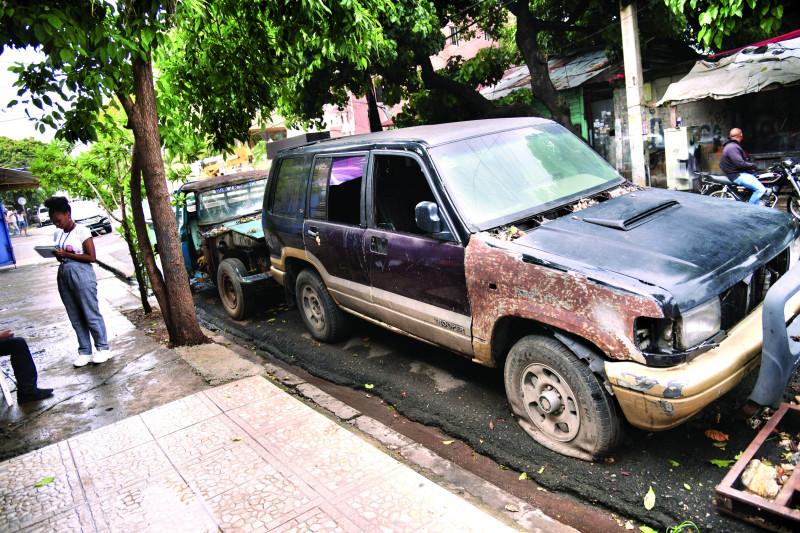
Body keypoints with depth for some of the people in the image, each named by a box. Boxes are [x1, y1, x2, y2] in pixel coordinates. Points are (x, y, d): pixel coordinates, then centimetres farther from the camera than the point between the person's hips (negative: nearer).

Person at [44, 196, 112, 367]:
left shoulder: (82, 231, -7)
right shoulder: (58, 234, 13)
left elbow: (92, 257, -12)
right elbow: (61, 258, 20)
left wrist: (66, 254, -15)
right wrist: (57, 255, -3)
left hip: (82, 274, -7)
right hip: (64, 275, 7)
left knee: (91, 314, -2)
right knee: (75, 318, 8)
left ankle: (103, 348, 10)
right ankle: (84, 352, 16)